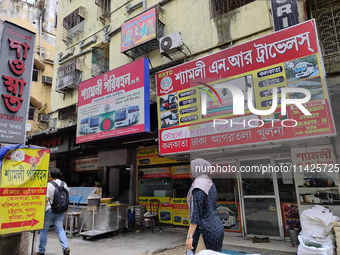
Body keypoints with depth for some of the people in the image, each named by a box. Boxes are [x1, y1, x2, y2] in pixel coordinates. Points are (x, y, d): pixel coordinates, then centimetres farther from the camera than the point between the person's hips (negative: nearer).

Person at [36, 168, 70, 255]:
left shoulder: (49, 185, -13)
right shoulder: (64, 184, 3)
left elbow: (46, 199, -15)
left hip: (50, 210, -4)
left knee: (44, 230, 11)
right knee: (60, 229, 8)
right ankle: (66, 247, -7)